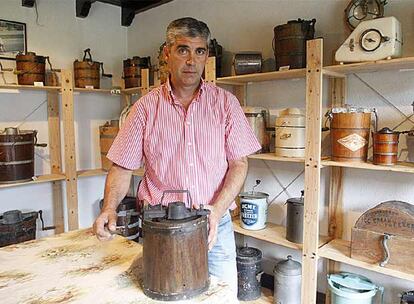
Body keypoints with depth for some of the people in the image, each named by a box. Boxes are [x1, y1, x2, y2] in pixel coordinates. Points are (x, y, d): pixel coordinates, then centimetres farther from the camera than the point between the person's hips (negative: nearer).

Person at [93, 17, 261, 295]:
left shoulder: (225, 102, 0)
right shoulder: (146, 108, 0)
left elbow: (239, 163, -2)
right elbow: (122, 168, 1)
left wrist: (217, 209, -14)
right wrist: (110, 208, -15)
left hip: (216, 227, 1)